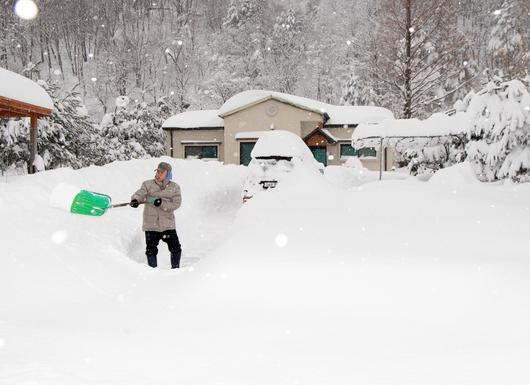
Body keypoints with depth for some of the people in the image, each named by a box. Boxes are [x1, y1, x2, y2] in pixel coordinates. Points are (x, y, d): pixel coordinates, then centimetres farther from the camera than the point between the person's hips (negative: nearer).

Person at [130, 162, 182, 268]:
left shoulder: (175, 187, 5)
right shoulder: (148, 184, 5)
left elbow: (176, 204, -5)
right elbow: (140, 193, -11)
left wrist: (162, 203, -18)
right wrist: (135, 199, -34)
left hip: (168, 224, 0)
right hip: (151, 224, 0)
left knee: (176, 248, -1)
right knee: (151, 250, 3)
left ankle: (176, 268, 19)